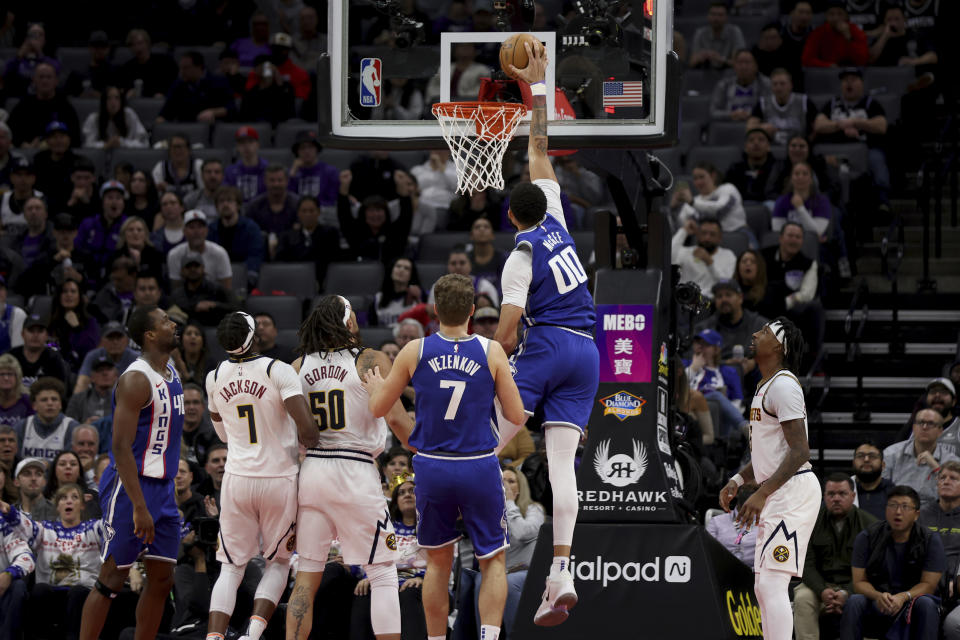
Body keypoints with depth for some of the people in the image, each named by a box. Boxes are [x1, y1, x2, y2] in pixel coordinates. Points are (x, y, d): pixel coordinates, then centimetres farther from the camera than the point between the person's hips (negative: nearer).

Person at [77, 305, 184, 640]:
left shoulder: (172, 373, 12)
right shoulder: (136, 380, -17)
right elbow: (121, 448, -22)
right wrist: (139, 507, -26)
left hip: (162, 487, 9)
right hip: (132, 487, -9)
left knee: (162, 579, 8)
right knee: (111, 579, -5)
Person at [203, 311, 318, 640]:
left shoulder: (215, 378, 1)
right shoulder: (279, 372, -13)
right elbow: (307, 428, -20)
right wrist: (311, 444, 0)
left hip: (237, 478, 3)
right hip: (280, 478, -2)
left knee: (232, 567, 10)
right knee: (278, 562, 15)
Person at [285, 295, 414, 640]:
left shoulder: (298, 366, 8)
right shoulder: (372, 361, -4)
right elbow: (395, 417, -11)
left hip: (310, 469, 4)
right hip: (355, 473, -4)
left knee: (306, 577, 8)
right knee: (382, 574, 2)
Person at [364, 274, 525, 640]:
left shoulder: (415, 352, -4)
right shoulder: (491, 352, -7)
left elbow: (379, 408, 5)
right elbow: (517, 417, -3)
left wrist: (375, 387, 28)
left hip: (431, 468, 1)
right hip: (479, 468, -1)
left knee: (438, 562, 16)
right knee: (493, 561, 10)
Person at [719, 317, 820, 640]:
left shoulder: (783, 385, -13)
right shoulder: (765, 386, 19)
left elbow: (800, 452, -20)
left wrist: (761, 494, -24)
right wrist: (738, 481, 17)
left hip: (793, 489, -11)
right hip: (777, 496, 11)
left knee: (772, 583, -17)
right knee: (763, 586, 11)